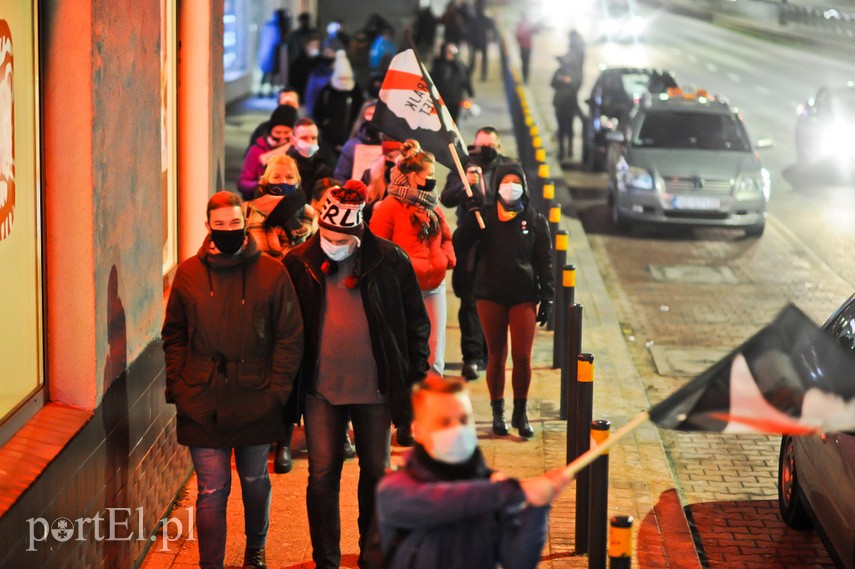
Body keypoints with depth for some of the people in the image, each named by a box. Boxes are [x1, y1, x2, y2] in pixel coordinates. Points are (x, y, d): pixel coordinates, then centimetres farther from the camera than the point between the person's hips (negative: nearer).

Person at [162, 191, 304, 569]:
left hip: (255, 403, 0)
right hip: (202, 405, 0)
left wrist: (277, 389, -7)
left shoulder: (271, 273, -2)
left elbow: (290, 337, 0)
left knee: (255, 481, 17)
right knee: (212, 490, -3)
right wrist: (178, 387, -1)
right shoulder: (189, 273, 3)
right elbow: (174, 336, 9)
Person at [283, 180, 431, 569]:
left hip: (375, 388, 0)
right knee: (322, 477, 2)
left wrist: (414, 376, 0)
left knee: (376, 472, 13)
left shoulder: (390, 260, -6)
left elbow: (416, 322, 3)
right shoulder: (298, 264, -4)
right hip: (321, 390, 0)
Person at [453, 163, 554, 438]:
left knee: (522, 357, -5)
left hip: (524, 297, 0)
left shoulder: (535, 221, 5)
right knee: (496, 356, 6)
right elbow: (458, 244, -8)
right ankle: (498, 412, 18)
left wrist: (547, 299, 1)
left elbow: (545, 263, 6)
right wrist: (470, 214, -17)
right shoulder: (484, 216, 2)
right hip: (490, 296, 0)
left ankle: (520, 413, 11)